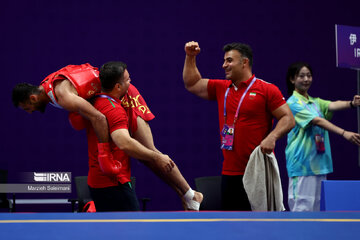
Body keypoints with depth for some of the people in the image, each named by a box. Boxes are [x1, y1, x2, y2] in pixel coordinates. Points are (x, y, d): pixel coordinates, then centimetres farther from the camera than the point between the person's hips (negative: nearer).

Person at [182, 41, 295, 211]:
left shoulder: (267, 90, -4)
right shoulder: (221, 88, 14)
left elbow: (288, 118, -6)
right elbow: (192, 84, 24)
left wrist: (272, 137, -22)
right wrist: (190, 57, 14)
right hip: (230, 172, 6)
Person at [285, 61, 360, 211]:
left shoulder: (316, 102, 15)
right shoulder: (293, 103, -8)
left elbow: (332, 105, -5)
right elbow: (317, 121, -20)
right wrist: (344, 133, -30)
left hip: (319, 164, 8)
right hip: (302, 164, -8)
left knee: (317, 207, 9)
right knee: (301, 206, -9)